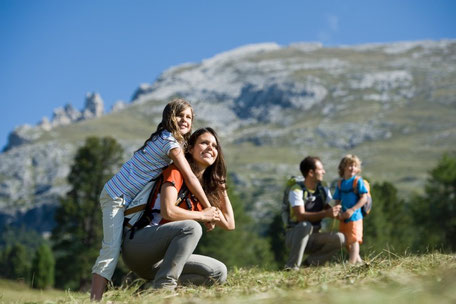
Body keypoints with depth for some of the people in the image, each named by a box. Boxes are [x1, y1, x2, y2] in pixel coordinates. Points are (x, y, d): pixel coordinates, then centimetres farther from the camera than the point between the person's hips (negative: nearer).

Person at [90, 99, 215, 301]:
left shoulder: (177, 142, 11)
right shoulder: (170, 142, -17)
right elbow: (190, 178, -19)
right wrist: (208, 210, -14)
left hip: (133, 201, 11)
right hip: (117, 198, -11)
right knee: (112, 249, -20)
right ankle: (95, 300, -25)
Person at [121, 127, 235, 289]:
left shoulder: (207, 188, 17)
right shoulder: (176, 171, -5)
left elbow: (229, 224, 14)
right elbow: (168, 211, -21)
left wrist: (221, 187, 17)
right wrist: (202, 215, -7)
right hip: (136, 245, -8)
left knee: (219, 273, -6)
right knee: (191, 227, -32)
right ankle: (163, 286, -27)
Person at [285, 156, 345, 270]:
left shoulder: (323, 191, 7)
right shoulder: (297, 191, -15)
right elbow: (301, 216, -26)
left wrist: (335, 212, -17)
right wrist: (325, 214, -36)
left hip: (313, 238, 6)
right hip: (294, 236, -6)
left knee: (339, 238, -19)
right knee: (305, 225, -38)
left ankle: (310, 262, -7)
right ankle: (292, 266, -31)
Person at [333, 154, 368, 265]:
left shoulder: (358, 181, -7)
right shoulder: (340, 184, 8)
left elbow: (364, 198, -13)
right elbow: (337, 201, 12)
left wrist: (352, 210, -20)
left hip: (354, 216, -7)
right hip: (343, 218, 7)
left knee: (354, 240, -5)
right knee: (346, 242, 15)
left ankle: (352, 262, -5)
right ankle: (358, 260, 31)